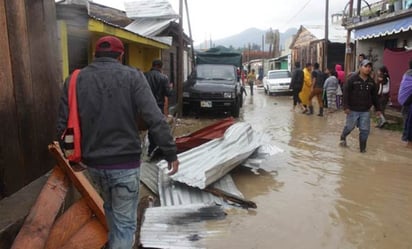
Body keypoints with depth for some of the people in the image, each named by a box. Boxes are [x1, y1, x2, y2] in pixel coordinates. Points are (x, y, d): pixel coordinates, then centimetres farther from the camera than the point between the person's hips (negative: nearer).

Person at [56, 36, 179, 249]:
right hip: (125, 162, -5)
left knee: (110, 207, 30)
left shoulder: (74, 80, 2)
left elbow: (63, 124, 4)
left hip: (93, 162, 5)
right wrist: (170, 152, -9)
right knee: (124, 221, 8)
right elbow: (155, 119, -15)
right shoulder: (132, 76, -8)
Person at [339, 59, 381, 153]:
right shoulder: (352, 79, -9)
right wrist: (346, 106, -17)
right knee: (349, 126, 9)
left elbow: (375, 96, 14)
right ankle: (343, 138, 38)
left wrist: (377, 108, 14)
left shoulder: (371, 81, 7)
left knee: (365, 130, 3)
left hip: (365, 111, 4)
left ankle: (362, 148, 15)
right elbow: (346, 92, -11)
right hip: (353, 110, -4)